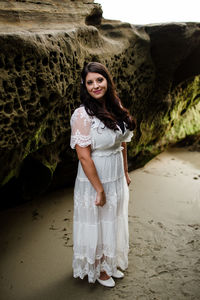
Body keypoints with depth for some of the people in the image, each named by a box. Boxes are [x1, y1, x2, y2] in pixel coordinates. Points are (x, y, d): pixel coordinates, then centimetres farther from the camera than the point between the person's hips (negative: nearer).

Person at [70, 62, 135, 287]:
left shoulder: (116, 108, 1)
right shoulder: (82, 115, -21)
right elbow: (84, 157, -23)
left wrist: (125, 173, 12)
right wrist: (99, 190, -20)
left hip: (117, 178, 7)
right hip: (95, 179, -7)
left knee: (114, 222, 22)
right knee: (96, 224, 12)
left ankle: (111, 262, 46)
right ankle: (97, 269, 37)